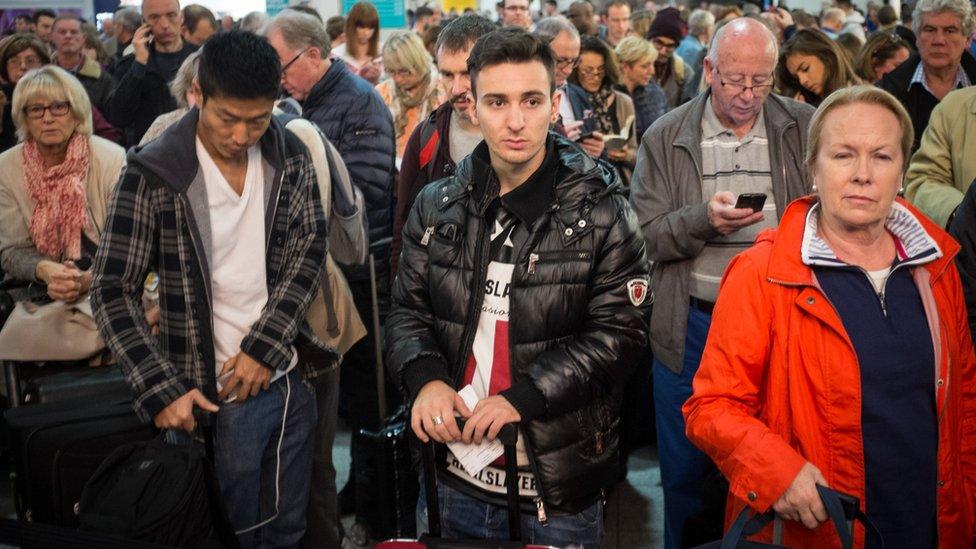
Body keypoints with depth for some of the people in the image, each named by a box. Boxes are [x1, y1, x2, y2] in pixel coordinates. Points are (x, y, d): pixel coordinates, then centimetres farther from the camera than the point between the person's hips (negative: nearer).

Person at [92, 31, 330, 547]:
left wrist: (265, 346, -10)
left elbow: (309, 252, 1)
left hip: (290, 377, 4)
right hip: (217, 392, -4)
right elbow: (112, 292, -11)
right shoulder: (153, 173, -13)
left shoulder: (291, 157, -1)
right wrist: (161, 388, -18)